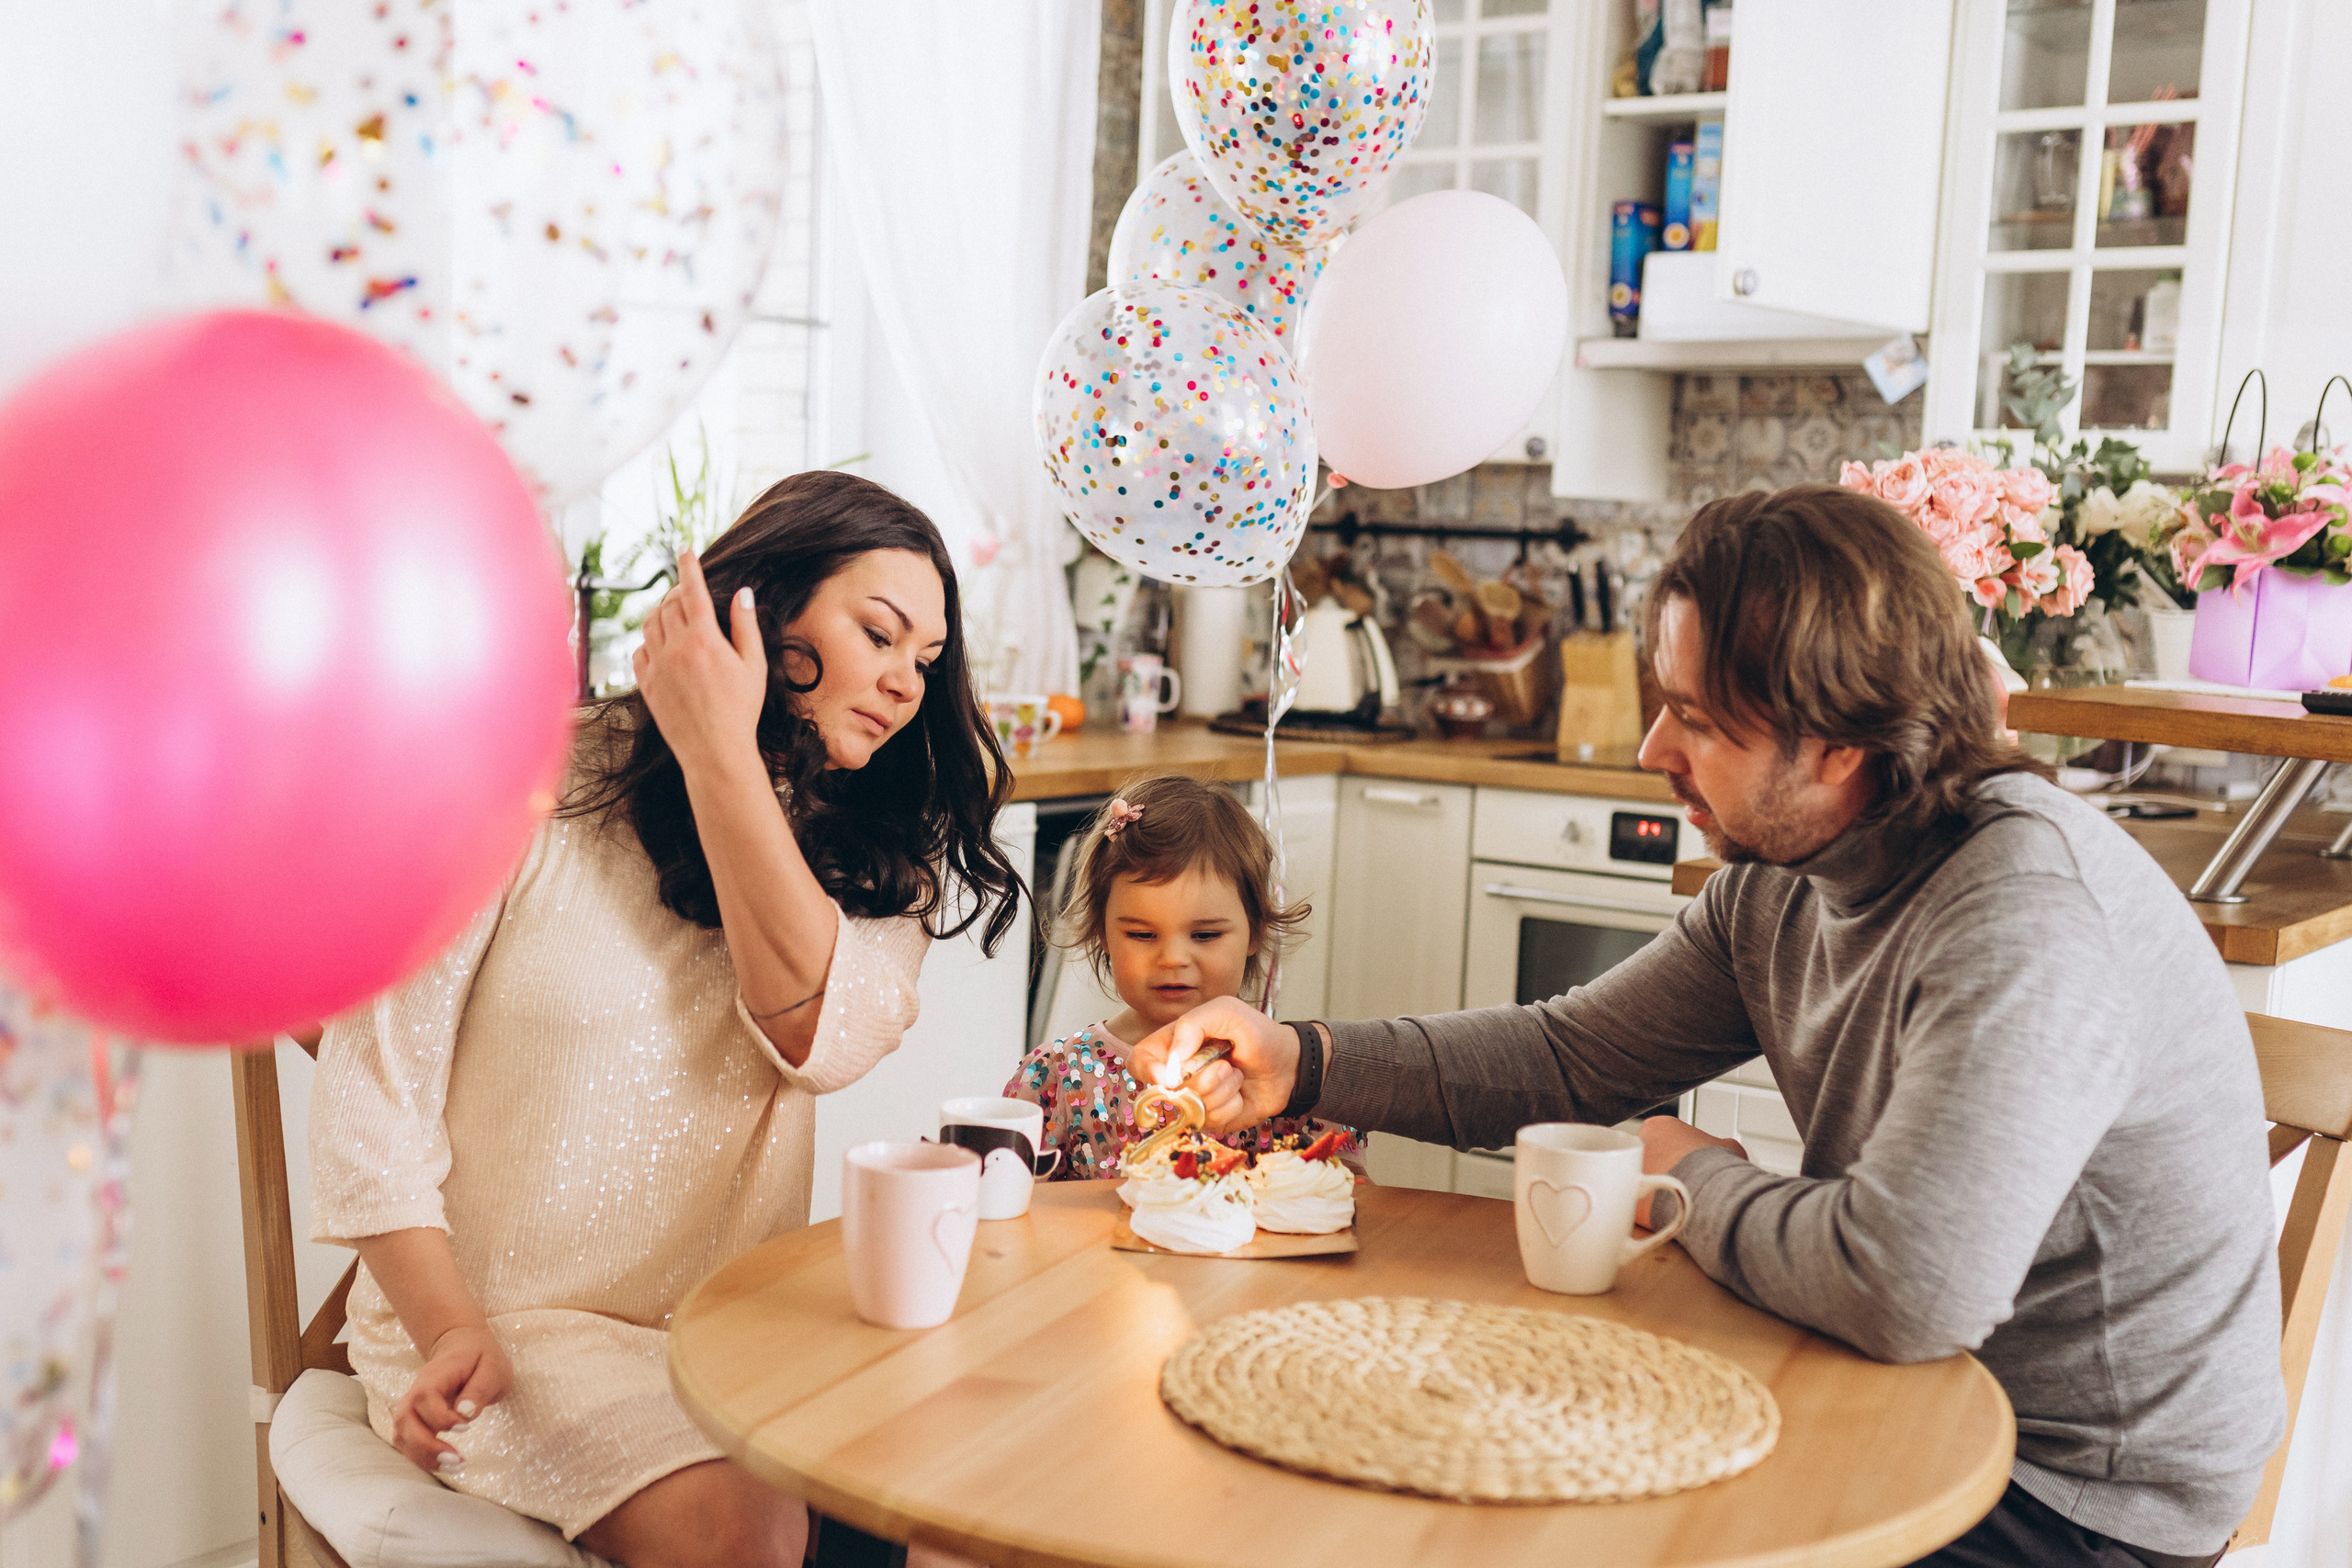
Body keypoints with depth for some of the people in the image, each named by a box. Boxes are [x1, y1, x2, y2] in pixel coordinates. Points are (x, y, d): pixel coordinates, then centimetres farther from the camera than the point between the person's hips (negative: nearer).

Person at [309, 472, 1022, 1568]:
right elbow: (375, 1080, -5)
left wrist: (721, 757, -18)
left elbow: (823, 1034, -14)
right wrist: (452, 1333, -15)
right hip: (511, 1321, -4)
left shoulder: (875, 851, 7)